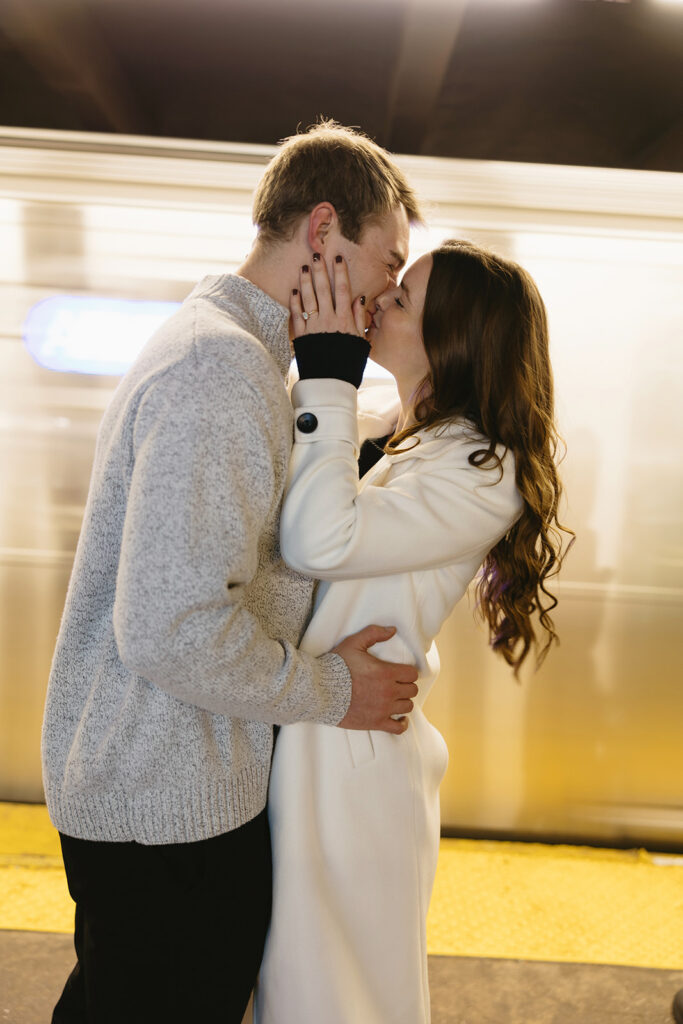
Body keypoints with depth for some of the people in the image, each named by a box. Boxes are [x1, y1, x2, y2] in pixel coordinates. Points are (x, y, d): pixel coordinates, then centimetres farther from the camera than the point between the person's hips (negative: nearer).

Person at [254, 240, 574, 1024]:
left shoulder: (482, 475, -20)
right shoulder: (408, 441, 7)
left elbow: (321, 541, -32)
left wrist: (328, 382, -25)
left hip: (352, 760, -8)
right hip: (317, 746, 8)